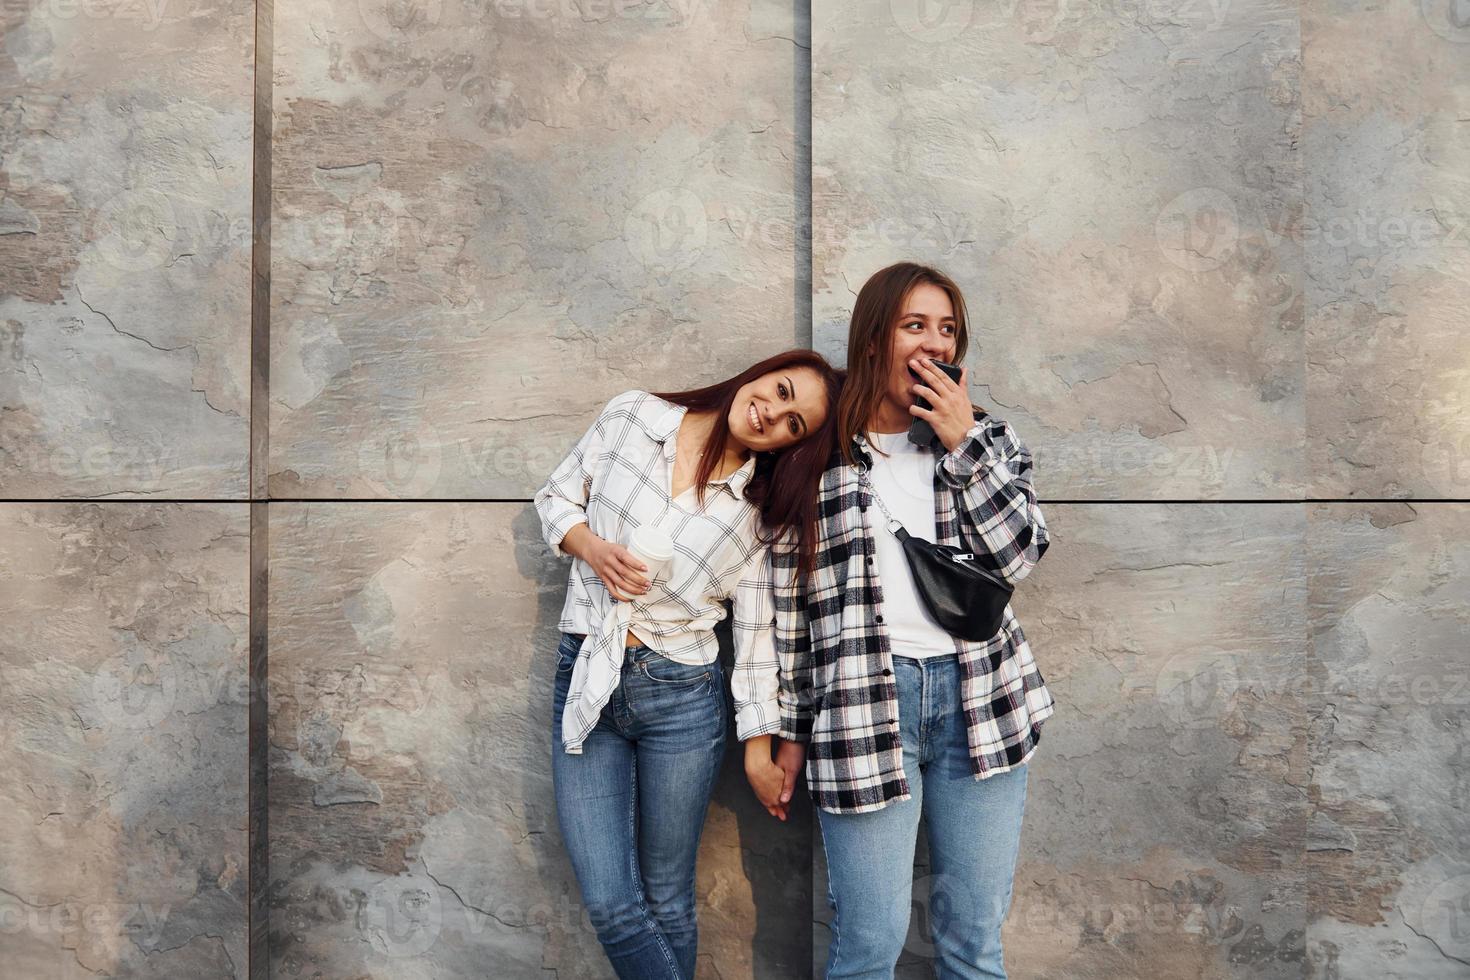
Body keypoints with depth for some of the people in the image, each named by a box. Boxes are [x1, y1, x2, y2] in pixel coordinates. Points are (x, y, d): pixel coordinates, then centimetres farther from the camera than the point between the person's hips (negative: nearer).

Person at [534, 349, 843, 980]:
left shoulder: (764, 509, -2)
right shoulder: (632, 417, -1)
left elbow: (755, 627, 3)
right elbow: (558, 496, 9)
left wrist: (760, 738, 4)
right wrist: (593, 547, -11)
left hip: (681, 694, 0)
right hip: (585, 682, 1)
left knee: (667, 903, 9)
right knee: (611, 908, -3)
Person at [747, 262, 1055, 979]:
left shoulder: (989, 440, 11)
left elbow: (1020, 555, -3)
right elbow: (788, 598, 4)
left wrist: (963, 443, -7)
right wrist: (789, 730, 4)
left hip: (978, 695, 3)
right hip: (861, 702, -3)